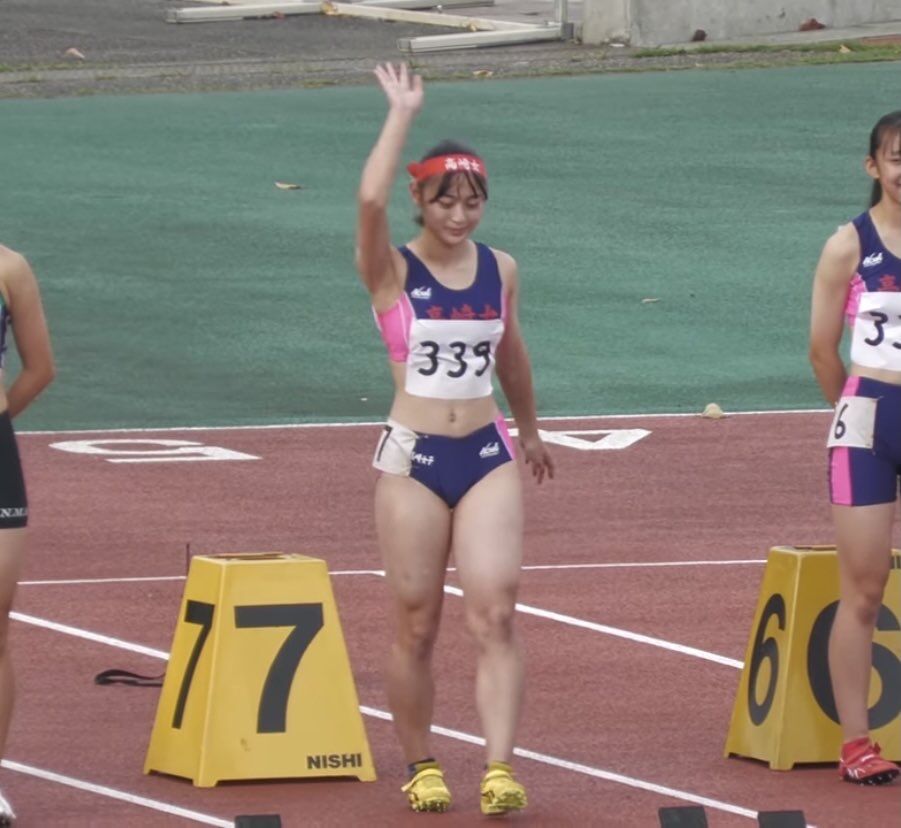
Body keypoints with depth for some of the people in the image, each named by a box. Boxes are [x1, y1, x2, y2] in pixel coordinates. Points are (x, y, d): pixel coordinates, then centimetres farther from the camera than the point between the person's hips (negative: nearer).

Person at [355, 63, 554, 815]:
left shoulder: (500, 270, 8)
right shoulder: (393, 271, -5)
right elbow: (370, 200, -25)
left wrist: (530, 430, 35)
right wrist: (402, 113, -18)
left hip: (487, 457, 3)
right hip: (414, 460, -2)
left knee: (495, 614, -11)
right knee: (417, 625, 4)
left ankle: (500, 769, -17)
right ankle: (421, 768, 18)